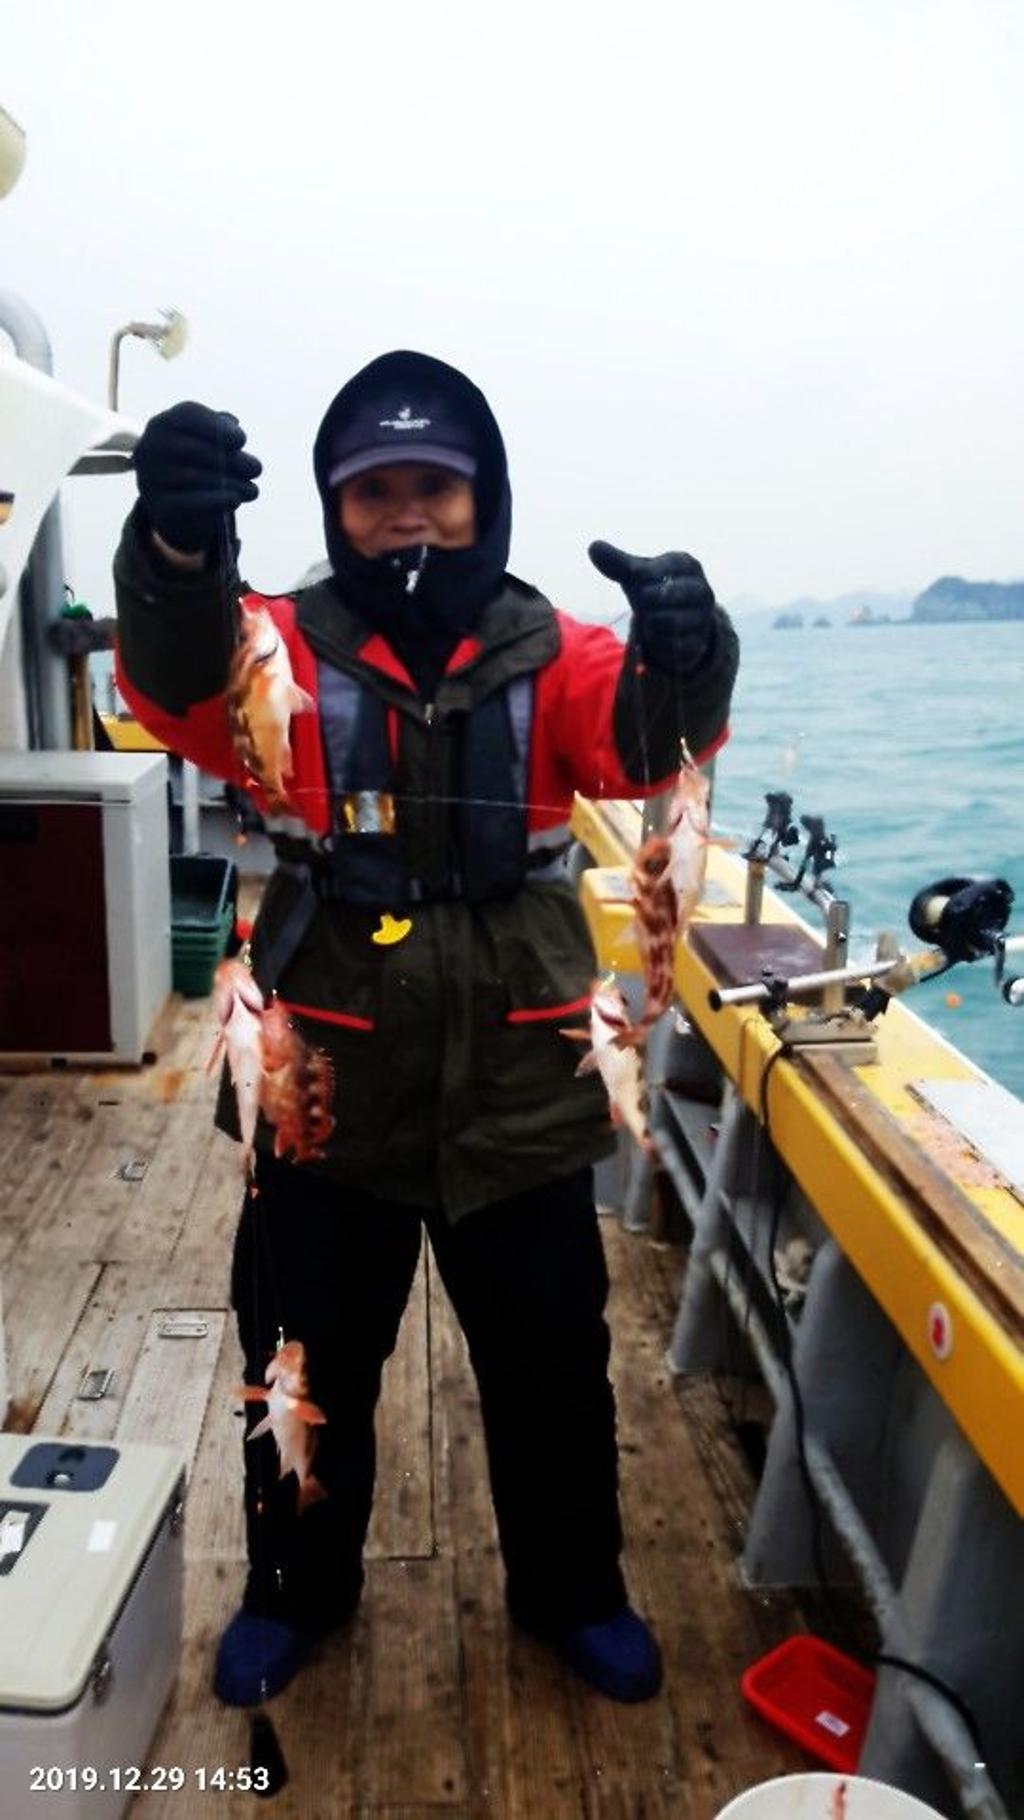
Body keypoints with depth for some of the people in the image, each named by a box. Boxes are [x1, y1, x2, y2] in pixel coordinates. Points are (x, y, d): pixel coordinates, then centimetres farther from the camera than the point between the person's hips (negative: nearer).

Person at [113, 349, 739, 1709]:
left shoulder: (548, 653, -3)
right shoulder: (288, 648, -5)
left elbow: (644, 742, -22)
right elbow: (180, 682, -27)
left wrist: (685, 660, -46)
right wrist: (177, 548, -49)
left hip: (520, 1098, 1)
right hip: (328, 1096, 0)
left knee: (551, 1370, 18)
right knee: (307, 1370, 18)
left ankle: (573, 1592, 45)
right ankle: (296, 1590, 46)